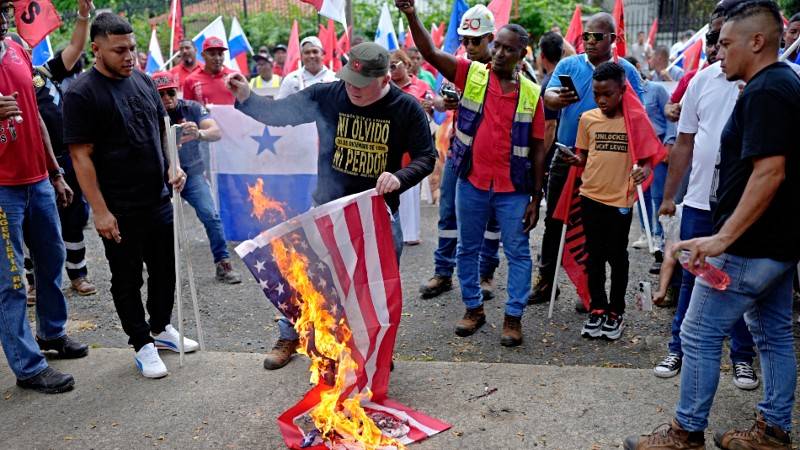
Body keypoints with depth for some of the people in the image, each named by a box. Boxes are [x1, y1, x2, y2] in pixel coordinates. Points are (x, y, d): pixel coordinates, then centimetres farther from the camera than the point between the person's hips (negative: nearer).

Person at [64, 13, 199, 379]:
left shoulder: (143, 80, 7)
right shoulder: (81, 95, -13)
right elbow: (81, 157, -14)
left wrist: (173, 167, 2)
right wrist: (100, 211, -17)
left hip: (159, 200, 6)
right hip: (119, 211, -6)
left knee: (165, 269, 17)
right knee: (128, 280, 8)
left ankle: (161, 328, 37)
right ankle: (143, 345, 23)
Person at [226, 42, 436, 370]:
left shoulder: (407, 109, -13)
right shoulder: (327, 95, -10)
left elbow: (426, 157, -7)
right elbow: (280, 112, -2)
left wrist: (400, 178, -25)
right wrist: (246, 99, -18)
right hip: (327, 205, 1)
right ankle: (289, 337, 33)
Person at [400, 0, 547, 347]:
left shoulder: (531, 94, 0)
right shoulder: (471, 74, -1)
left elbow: (537, 150, 2)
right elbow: (430, 53, -14)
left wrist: (536, 198, 0)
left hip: (513, 189, 0)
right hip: (471, 183, 1)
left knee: (518, 253, 6)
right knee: (468, 249, 13)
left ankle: (513, 317, 20)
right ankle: (473, 308, 31)